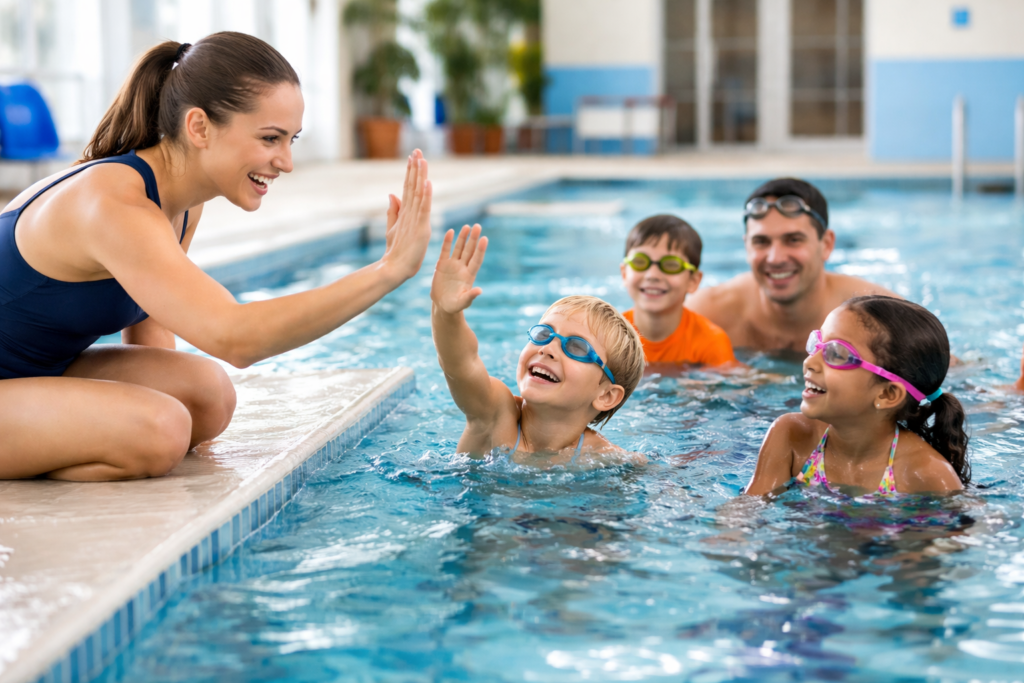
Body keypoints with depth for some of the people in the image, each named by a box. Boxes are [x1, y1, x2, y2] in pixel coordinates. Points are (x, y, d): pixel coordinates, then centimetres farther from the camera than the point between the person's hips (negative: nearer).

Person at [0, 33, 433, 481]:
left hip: (38, 375, 9)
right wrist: (388, 271, -40)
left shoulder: (183, 202, 1)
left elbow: (149, 328, 11)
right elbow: (233, 337, -40)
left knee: (207, 396, -8)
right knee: (159, 431, -27)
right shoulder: (115, 206, -29)